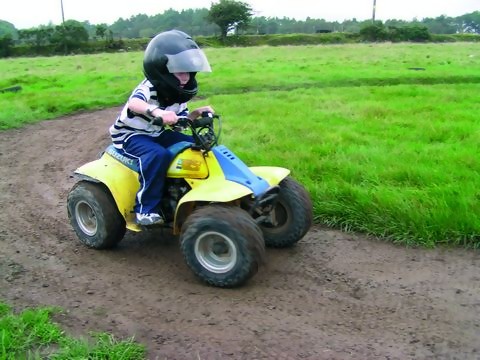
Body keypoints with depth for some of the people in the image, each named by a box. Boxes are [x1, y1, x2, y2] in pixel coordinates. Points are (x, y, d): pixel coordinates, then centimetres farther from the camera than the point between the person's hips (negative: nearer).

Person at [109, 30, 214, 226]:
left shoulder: (178, 93, -1)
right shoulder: (149, 88, -26)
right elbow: (134, 103, -49)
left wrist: (196, 113, -13)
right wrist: (157, 111, -68)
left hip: (156, 133, 8)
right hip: (131, 135, -8)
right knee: (159, 155, -37)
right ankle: (146, 209, -28)